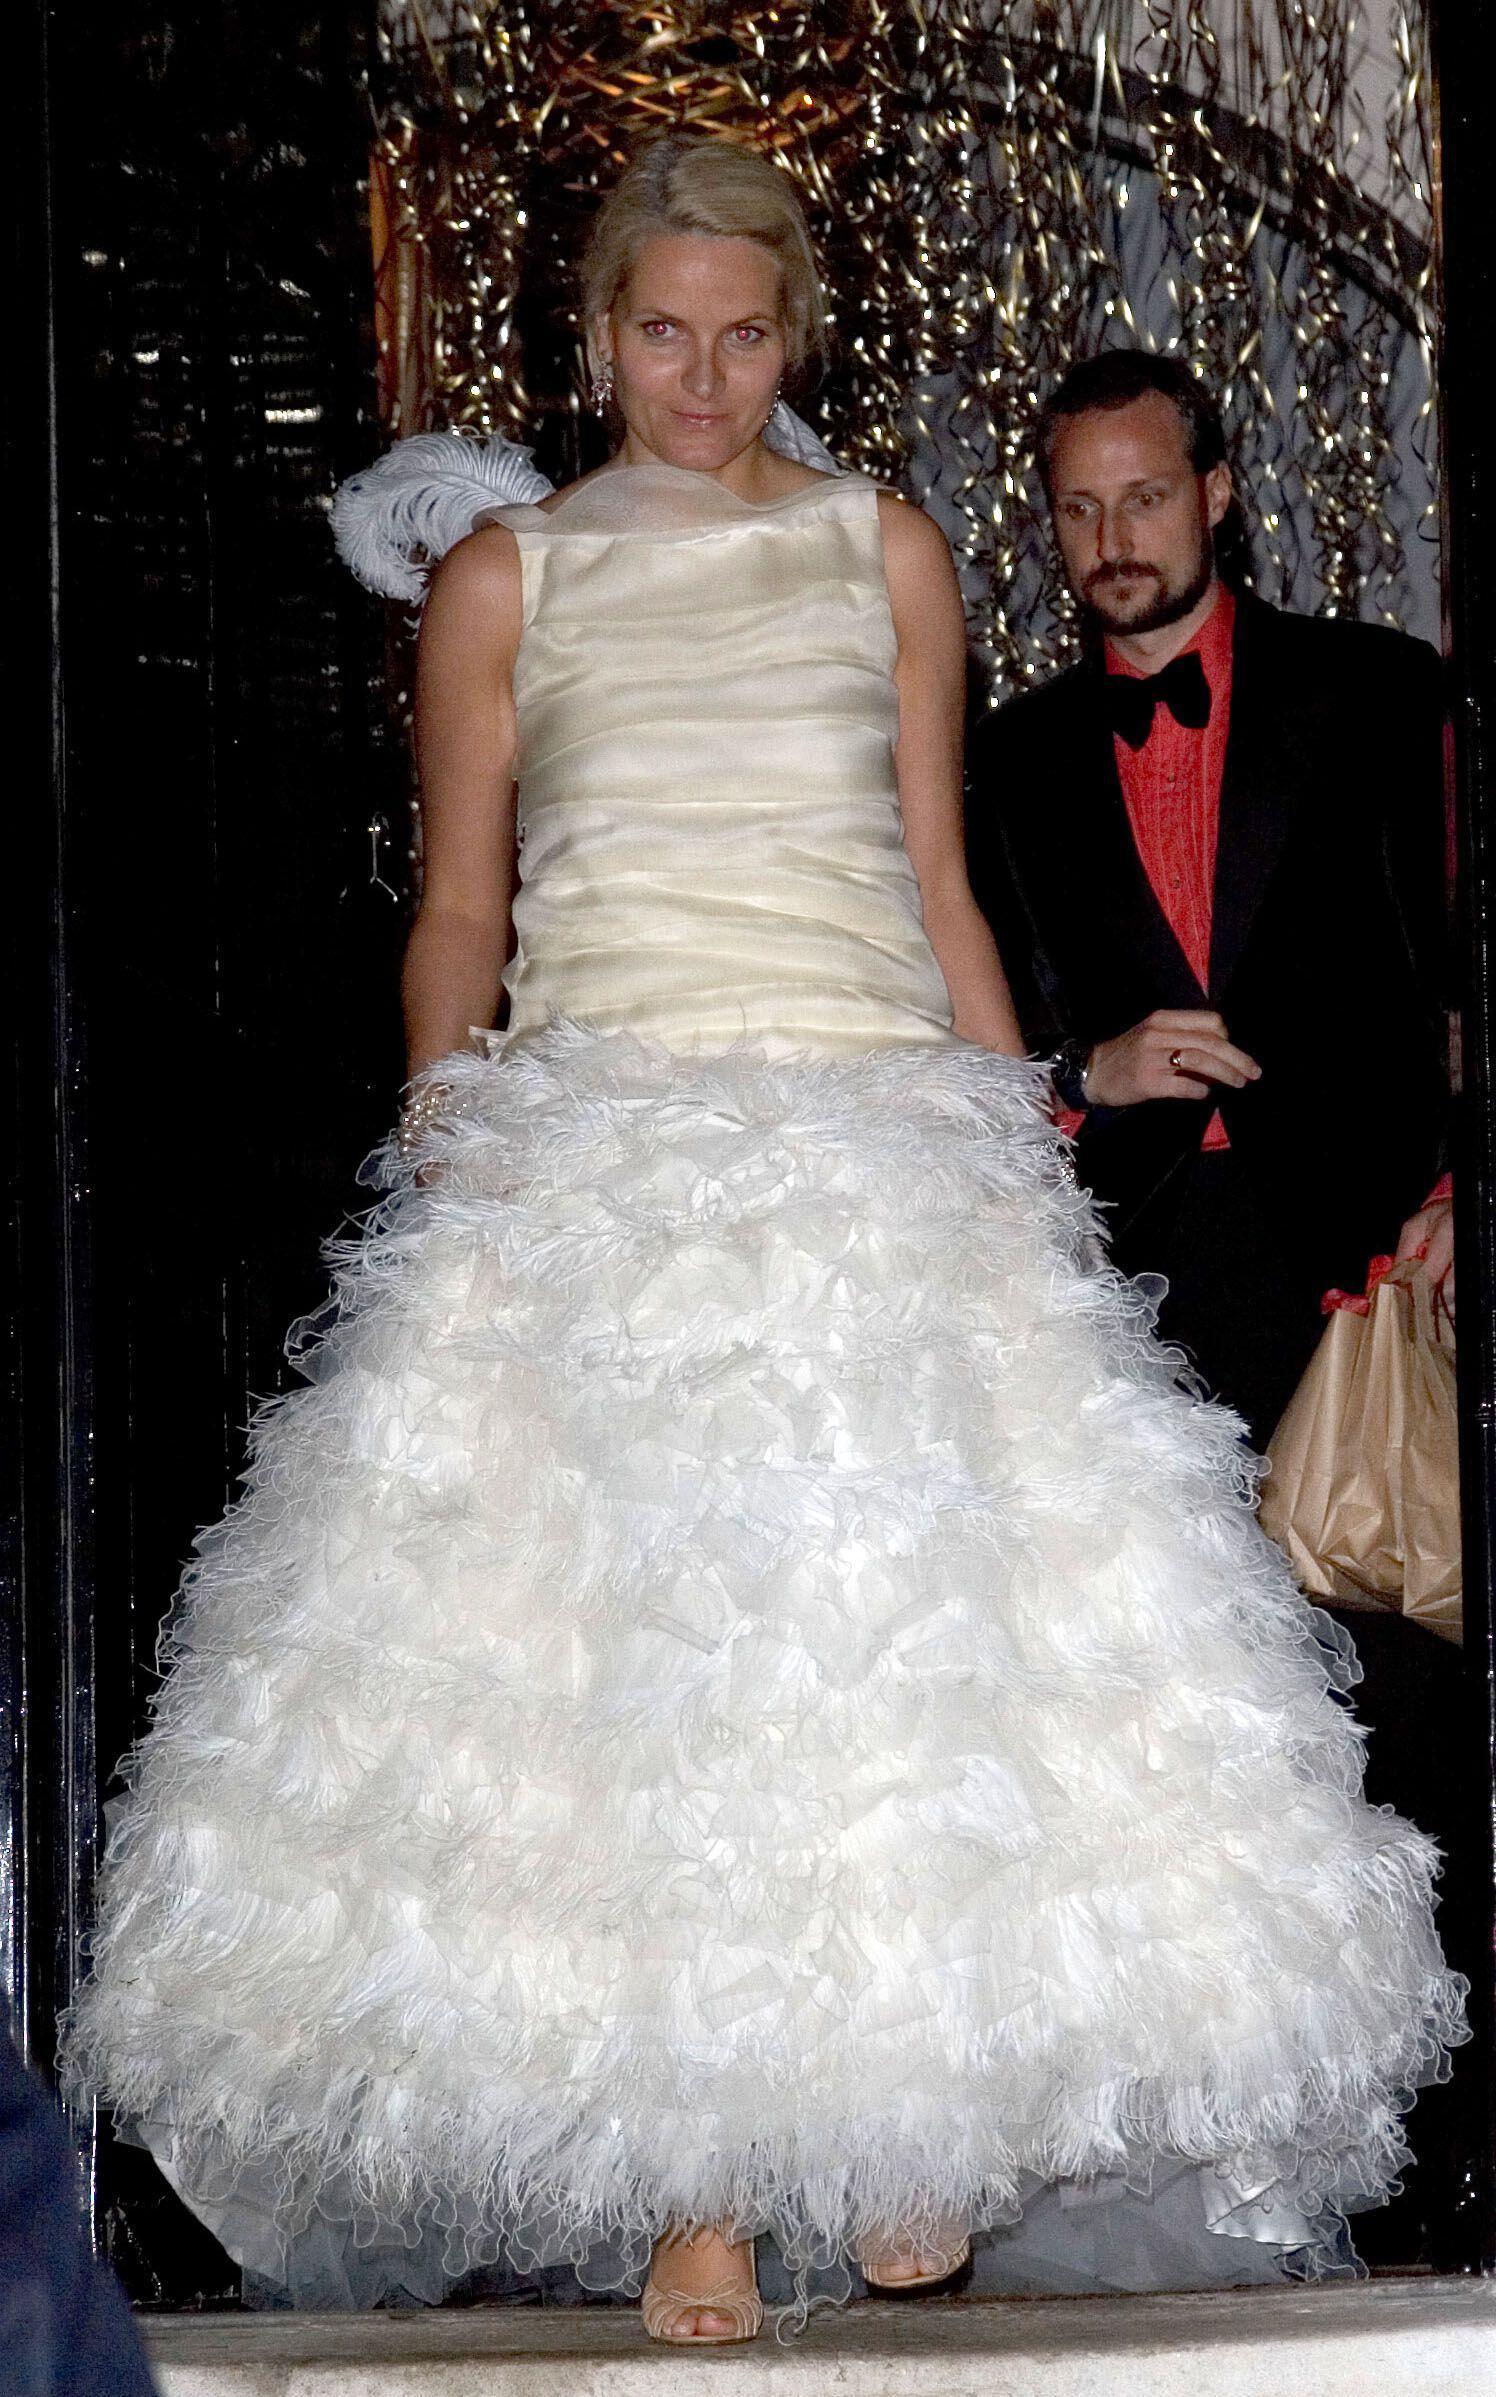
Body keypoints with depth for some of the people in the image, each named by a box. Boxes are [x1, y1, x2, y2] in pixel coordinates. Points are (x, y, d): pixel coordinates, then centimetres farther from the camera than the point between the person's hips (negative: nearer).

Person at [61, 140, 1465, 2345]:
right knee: (625, 1639, -8)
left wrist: (1024, 1145, 7)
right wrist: (436, 1169, 2)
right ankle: (690, 2187, -3)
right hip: (595, 1153, -1)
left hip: (883, 1151, 1)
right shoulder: (505, 572, 11)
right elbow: (457, 914, 12)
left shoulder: (883, 551, 14)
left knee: (903, 1619, -6)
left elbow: (940, 882, 14)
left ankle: (903, 2123, 8)